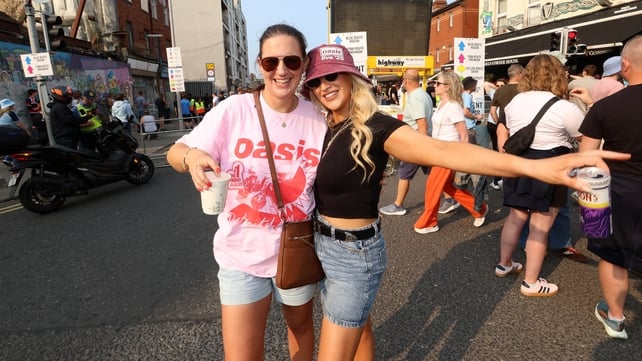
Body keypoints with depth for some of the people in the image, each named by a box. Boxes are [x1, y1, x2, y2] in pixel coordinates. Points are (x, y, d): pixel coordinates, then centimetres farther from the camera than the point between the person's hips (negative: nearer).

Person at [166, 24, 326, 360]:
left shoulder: (317, 120, -7)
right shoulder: (234, 110, -14)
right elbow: (175, 153, -11)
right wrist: (192, 156, -32)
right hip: (242, 255, -2)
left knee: (301, 325, 27)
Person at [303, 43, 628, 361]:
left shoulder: (373, 127, -19)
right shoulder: (325, 127, 3)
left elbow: (441, 150, -33)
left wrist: (535, 166, -43)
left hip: (354, 252, -7)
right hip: (322, 244, 7)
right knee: (357, 329, 28)